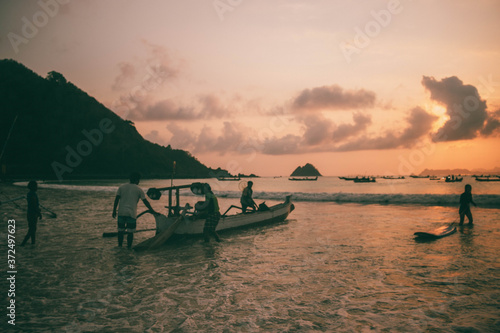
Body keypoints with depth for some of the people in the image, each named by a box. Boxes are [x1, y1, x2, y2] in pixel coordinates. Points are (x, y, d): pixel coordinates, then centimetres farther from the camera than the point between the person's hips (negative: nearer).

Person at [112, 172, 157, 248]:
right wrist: (152, 211, 12)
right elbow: (145, 202, 4)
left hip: (121, 212, 3)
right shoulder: (139, 189, 1)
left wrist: (114, 210, 11)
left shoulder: (122, 187, 9)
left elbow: (116, 199, 5)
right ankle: (129, 247, 6)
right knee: (130, 232, 4)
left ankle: (120, 246, 19)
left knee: (120, 230, 13)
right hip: (131, 213, -3)